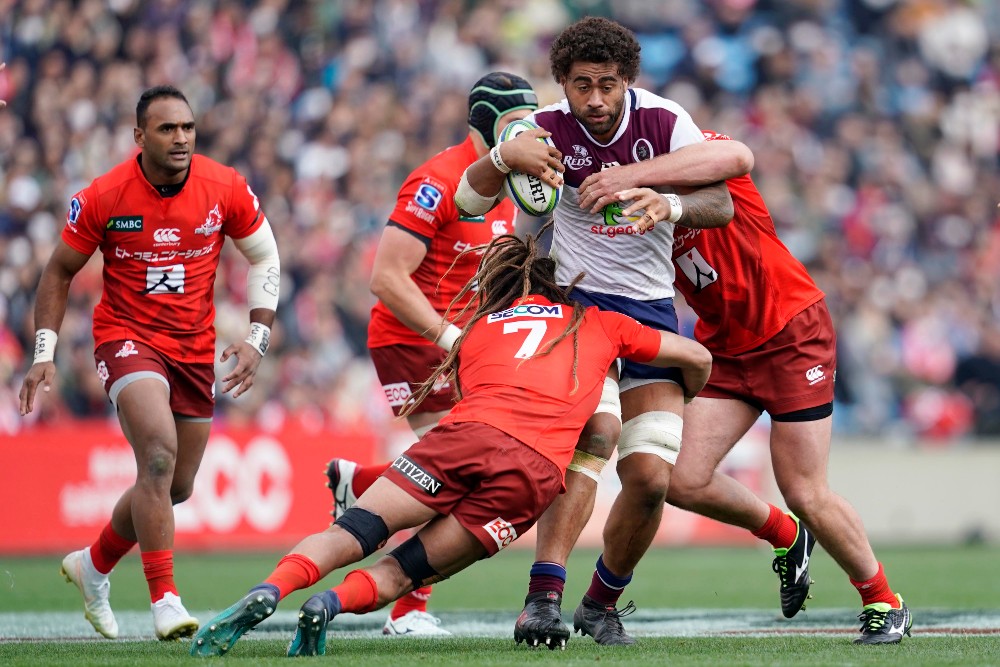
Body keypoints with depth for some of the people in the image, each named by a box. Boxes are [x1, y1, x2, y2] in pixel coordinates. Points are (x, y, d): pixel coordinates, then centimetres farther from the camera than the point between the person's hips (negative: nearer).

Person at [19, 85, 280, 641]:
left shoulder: (226, 189, -8)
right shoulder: (103, 197, -12)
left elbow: (265, 258, 6)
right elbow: (60, 272, 1)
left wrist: (257, 339, -4)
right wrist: (45, 354, -6)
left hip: (195, 348, 4)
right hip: (127, 338, -4)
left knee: (176, 488, 11)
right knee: (159, 454, -27)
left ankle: (93, 565, 37)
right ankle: (165, 600, -23)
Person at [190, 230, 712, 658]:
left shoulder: (478, 324, 32)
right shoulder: (596, 323, 30)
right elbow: (698, 357, 33)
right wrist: (688, 408, 52)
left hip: (469, 433, 0)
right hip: (537, 468, 0)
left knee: (354, 530, -5)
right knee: (408, 568, 4)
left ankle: (269, 591, -33)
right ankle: (336, 603, -26)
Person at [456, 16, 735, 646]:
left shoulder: (664, 120, -8)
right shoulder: (548, 128, -10)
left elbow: (721, 203, -15)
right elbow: (469, 200, -15)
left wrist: (669, 205, -37)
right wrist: (503, 156, -36)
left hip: (652, 310, 2)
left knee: (651, 477, -6)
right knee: (595, 432, -29)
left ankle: (602, 603, 18)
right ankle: (544, 597, -35)